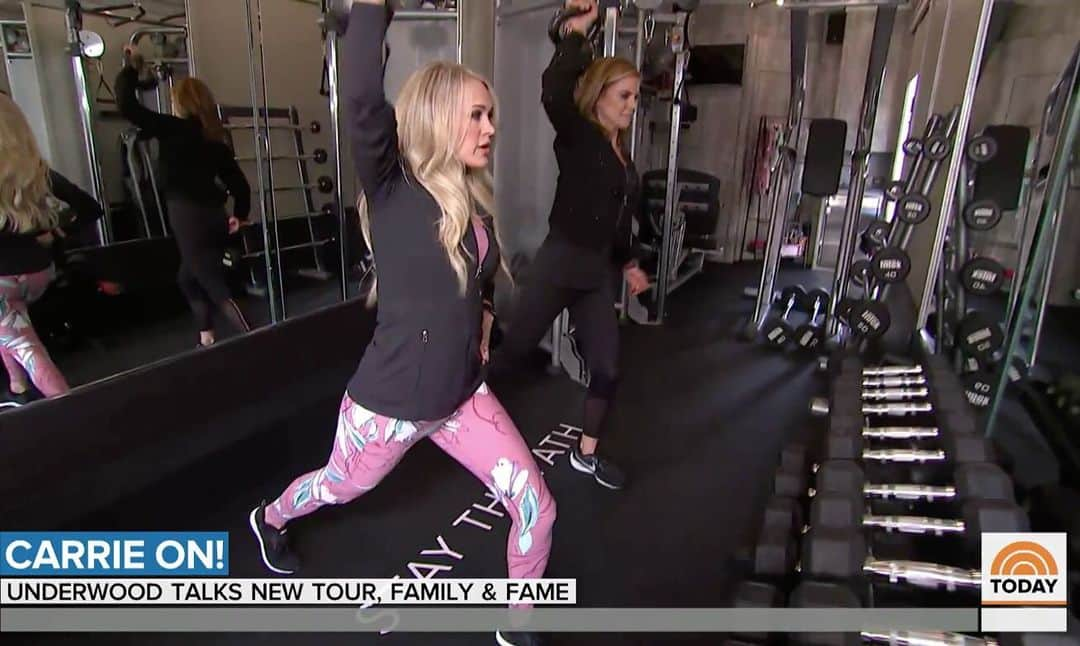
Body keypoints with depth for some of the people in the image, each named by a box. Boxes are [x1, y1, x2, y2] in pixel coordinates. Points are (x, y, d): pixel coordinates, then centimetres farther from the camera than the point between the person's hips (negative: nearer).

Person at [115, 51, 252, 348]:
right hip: (213, 217, 8)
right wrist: (240, 214, 22)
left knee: (218, 290, -7)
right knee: (188, 278, 23)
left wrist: (131, 68, 5)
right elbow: (238, 181, 13)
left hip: (189, 218, -7)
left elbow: (127, 106, -8)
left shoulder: (174, 129, -5)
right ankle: (206, 340, 26)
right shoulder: (214, 139, 13)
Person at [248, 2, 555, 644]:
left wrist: (481, 321, 5)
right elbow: (362, 100, -39)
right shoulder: (393, 188, -18)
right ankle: (268, 521, 62)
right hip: (389, 402, -5)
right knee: (337, 488, 25)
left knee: (537, 508, 0)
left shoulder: (475, 201, 1)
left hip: (462, 397, 5)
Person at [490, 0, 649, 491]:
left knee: (606, 368, 9)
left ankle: (586, 454, 28)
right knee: (513, 350, 5)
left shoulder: (620, 151, 14)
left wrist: (628, 263, 25)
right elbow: (553, 91, -30)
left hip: (598, 273, 8)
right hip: (559, 264, -7)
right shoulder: (577, 136, -8)